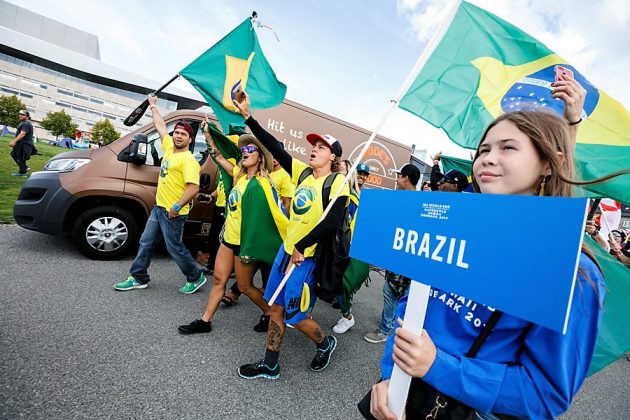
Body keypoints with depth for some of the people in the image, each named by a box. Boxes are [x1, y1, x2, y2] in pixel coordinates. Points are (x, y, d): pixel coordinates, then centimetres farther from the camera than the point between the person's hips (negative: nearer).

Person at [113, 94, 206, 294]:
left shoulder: (188, 160, -17)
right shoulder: (169, 147, 9)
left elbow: (193, 188, -26)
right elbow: (161, 126, 24)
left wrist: (176, 207, -26)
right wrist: (153, 106, 32)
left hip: (173, 213, -9)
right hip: (158, 208, 9)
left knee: (175, 248, 0)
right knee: (146, 243, 15)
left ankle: (196, 278, 17)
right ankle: (138, 278, 29)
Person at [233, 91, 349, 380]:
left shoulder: (337, 181, -11)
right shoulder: (303, 172, 6)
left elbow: (333, 222, -20)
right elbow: (275, 147, 4)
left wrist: (302, 247, -18)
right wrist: (248, 117, 1)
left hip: (308, 256, -7)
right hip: (287, 249, 7)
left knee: (294, 316, 5)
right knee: (276, 307, 14)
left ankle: (325, 343, 36)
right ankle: (270, 365, 32)